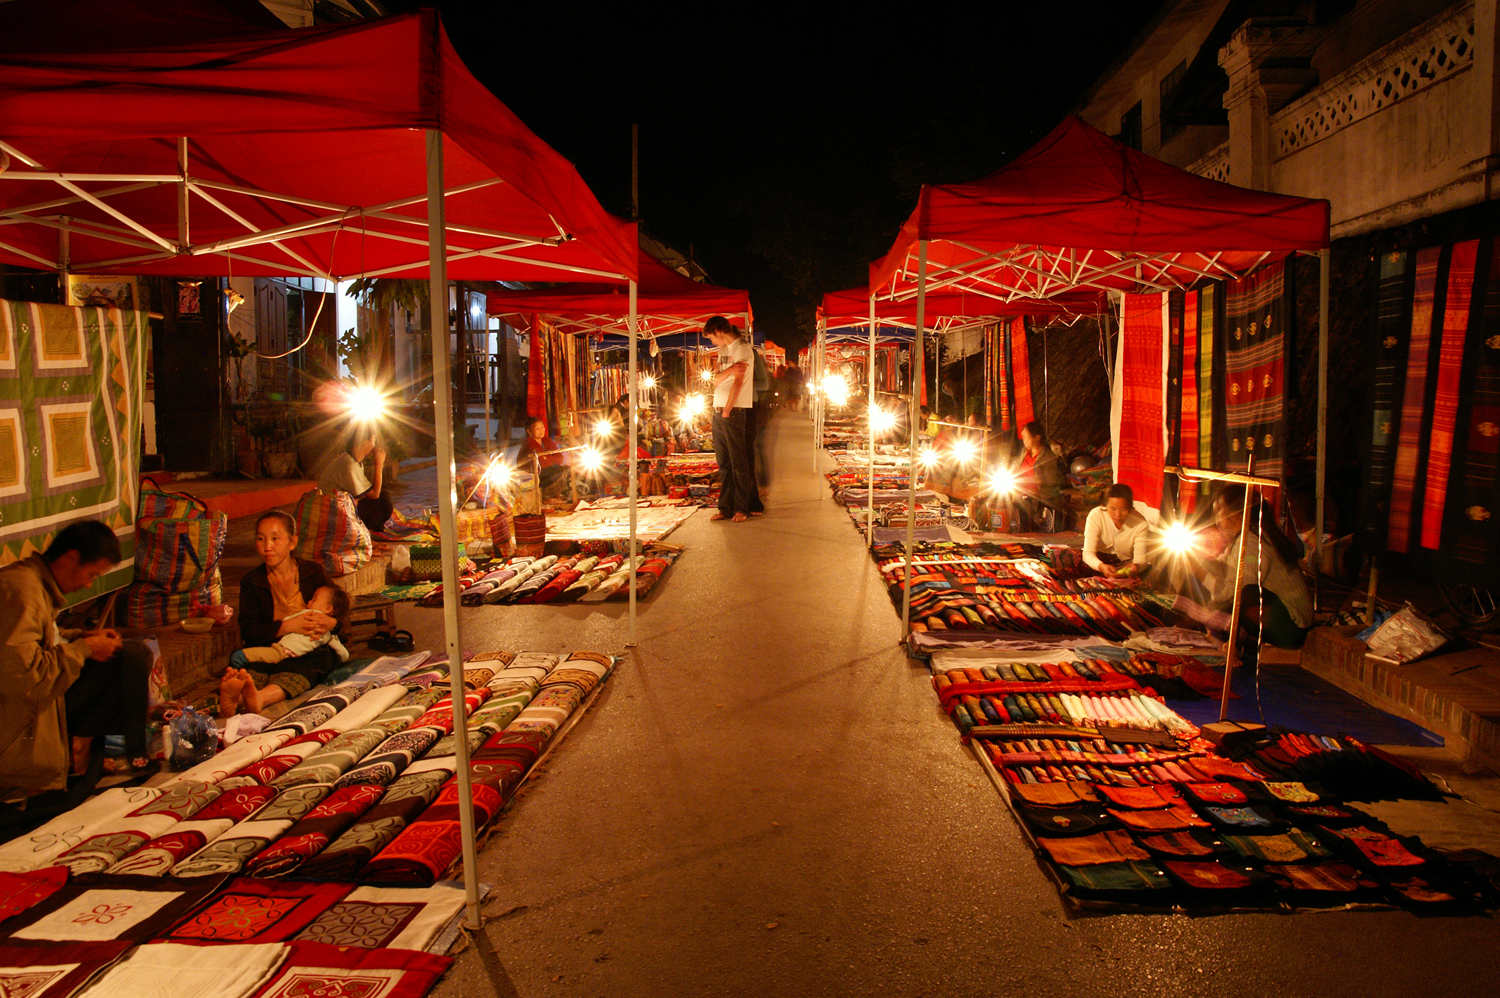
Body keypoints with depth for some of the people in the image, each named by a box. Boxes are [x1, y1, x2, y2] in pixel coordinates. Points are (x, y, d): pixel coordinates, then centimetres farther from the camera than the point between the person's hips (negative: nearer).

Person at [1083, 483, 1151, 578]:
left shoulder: (1140, 523, -15)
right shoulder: (1095, 515, -19)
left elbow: (1140, 558, -20)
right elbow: (1088, 553, -25)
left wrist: (1136, 566, -47)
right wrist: (1101, 567, -48)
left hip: (1125, 563, 3)